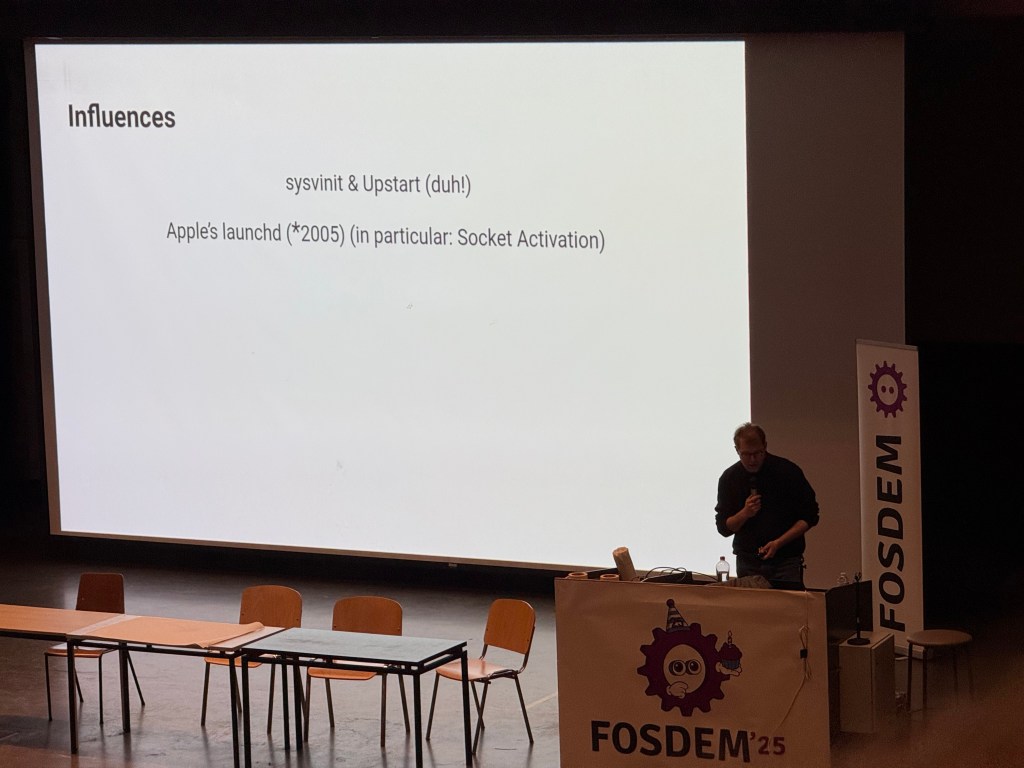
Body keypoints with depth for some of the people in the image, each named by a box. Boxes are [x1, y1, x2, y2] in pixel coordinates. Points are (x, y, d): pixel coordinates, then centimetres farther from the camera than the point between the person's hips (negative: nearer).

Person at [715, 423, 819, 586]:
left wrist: (779, 543, -12)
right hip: (748, 563, 2)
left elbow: (809, 516, -2)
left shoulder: (787, 471, -4)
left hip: (785, 561, -2)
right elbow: (723, 527, 6)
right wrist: (744, 514, -14)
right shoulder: (729, 478, 3)